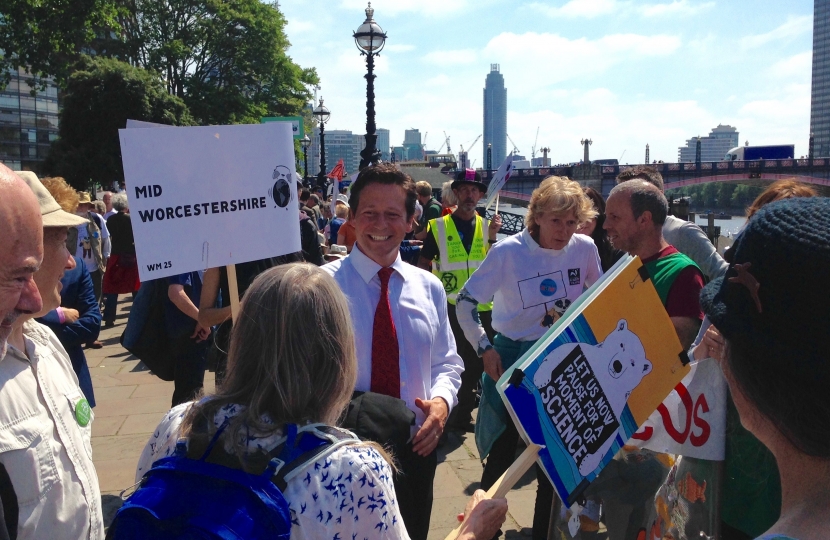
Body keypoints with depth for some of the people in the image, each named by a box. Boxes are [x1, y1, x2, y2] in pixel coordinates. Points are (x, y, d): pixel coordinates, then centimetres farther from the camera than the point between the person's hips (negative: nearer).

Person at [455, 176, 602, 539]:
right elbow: (465, 302, -10)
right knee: (501, 455, 9)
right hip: (512, 361, -3)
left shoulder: (584, 248, -7)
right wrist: (484, 348, -16)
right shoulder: (508, 251, -16)